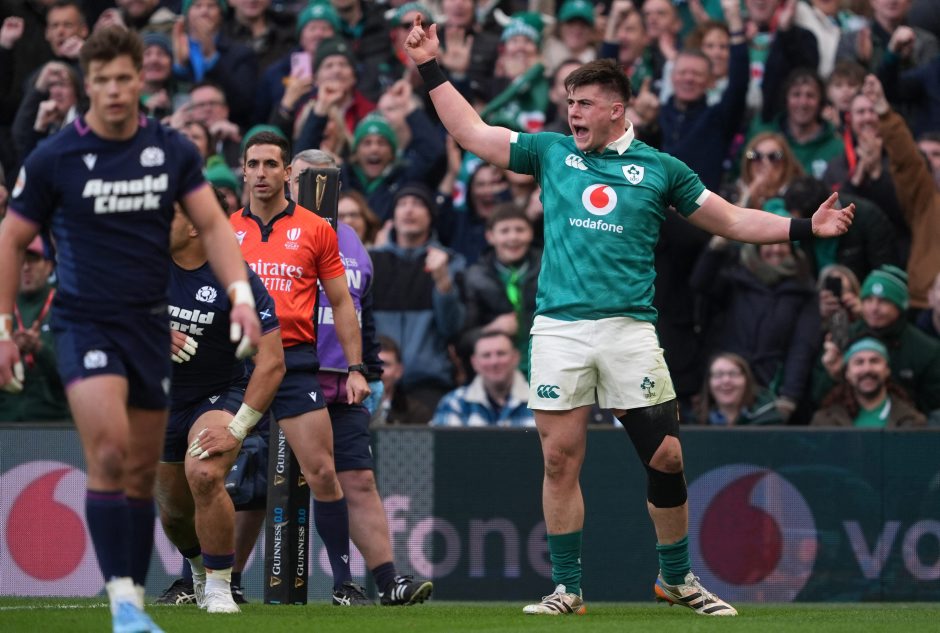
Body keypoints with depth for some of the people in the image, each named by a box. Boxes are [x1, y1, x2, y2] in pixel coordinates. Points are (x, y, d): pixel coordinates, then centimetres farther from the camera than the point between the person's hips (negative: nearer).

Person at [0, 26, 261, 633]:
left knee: (142, 471, 8)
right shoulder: (54, 159, -6)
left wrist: (241, 294, -14)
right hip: (85, 323, -4)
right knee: (109, 452, -22)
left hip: (151, 325, 4)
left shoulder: (173, 150, 2)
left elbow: (212, 223, 1)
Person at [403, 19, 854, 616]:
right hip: (559, 328, 1)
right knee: (560, 459, 0)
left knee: (667, 456, -4)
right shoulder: (552, 152, 12)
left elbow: (731, 219, 15)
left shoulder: (659, 168, 9)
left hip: (630, 329, -1)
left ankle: (677, 578, 13)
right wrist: (431, 68, 13)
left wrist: (805, 227, 5)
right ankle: (567, 588, 9)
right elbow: (472, 133, 16)